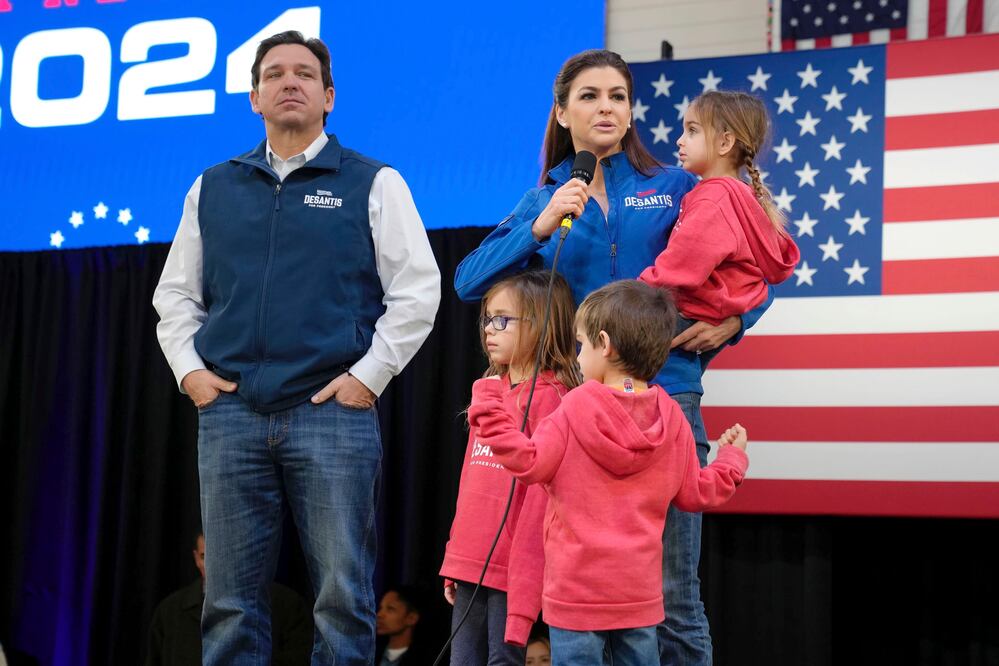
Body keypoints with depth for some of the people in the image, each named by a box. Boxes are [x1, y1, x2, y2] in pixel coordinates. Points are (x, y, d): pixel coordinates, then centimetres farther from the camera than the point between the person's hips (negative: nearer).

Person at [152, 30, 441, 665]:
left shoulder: (374, 184, 6)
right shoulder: (213, 188, 16)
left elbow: (418, 289, 2)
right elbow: (175, 292, 20)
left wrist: (369, 375, -5)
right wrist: (188, 369, 6)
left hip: (335, 409, -3)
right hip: (229, 411, 3)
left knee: (343, 597, -1)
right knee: (232, 600, 6)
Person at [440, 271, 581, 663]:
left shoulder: (549, 397, -11)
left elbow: (542, 496, -15)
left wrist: (524, 584, -18)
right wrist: (454, 558, 17)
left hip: (512, 570, -8)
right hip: (471, 567, 8)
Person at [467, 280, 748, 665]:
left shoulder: (575, 409, -12)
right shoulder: (671, 418, 1)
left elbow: (527, 463, -15)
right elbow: (694, 494, 7)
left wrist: (487, 405, -8)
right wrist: (732, 458, 26)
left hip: (577, 589, -4)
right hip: (640, 590, 5)